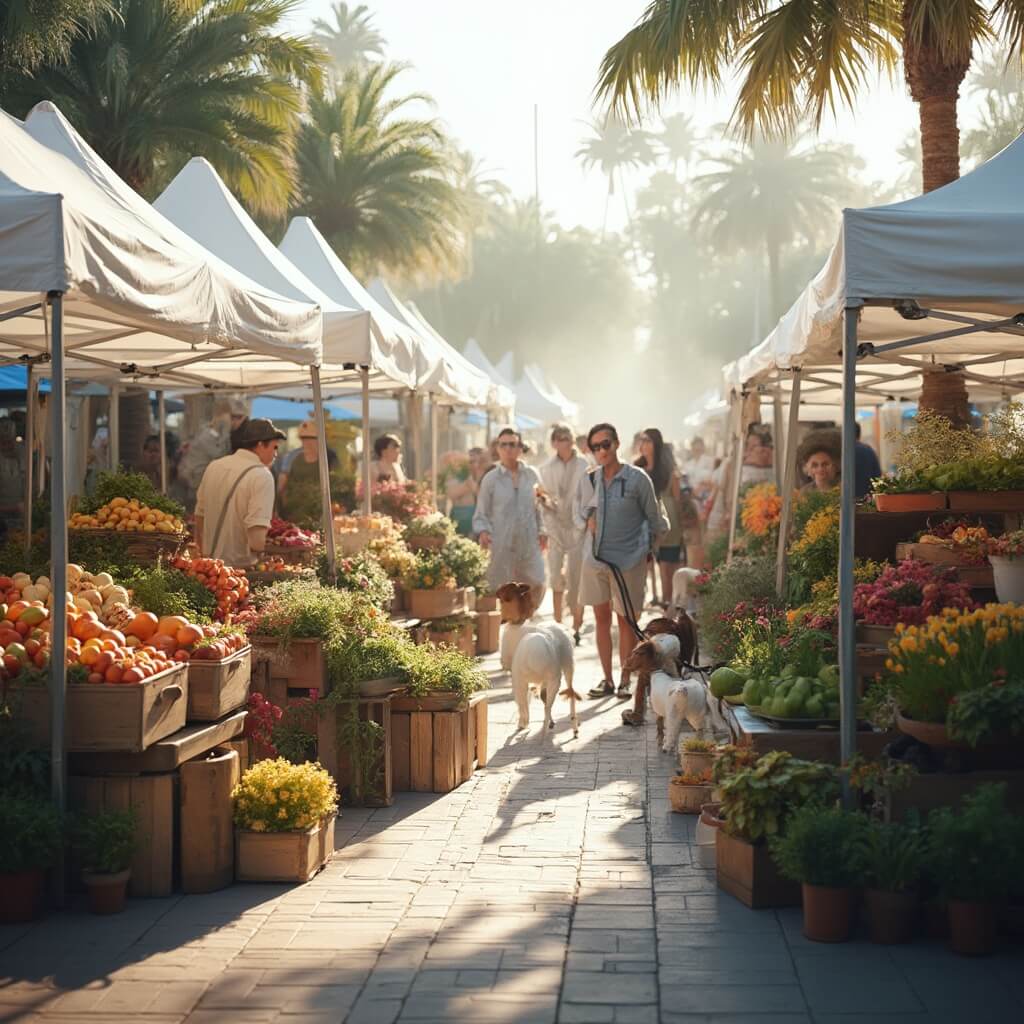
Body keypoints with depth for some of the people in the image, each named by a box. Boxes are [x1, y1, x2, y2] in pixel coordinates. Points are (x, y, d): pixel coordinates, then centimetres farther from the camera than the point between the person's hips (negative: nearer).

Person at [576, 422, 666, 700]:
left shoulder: (637, 479, -6)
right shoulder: (588, 481, 5)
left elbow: (654, 518, 3)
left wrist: (647, 550, 8)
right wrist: (588, 521, -1)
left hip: (628, 559, -4)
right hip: (595, 557, 4)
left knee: (626, 620, 4)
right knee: (601, 618, 8)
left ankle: (625, 680, 13)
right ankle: (607, 679, 17)